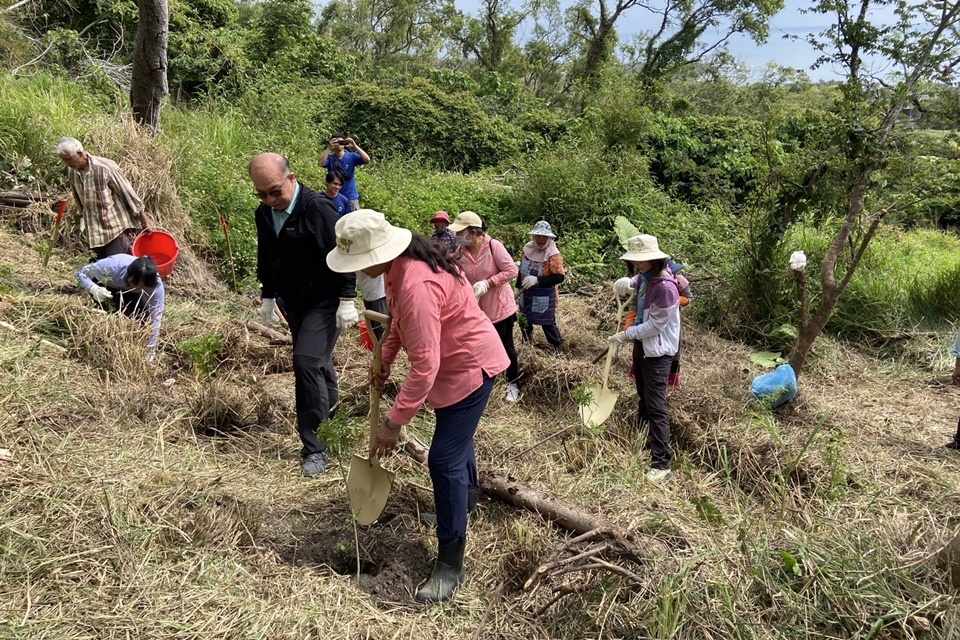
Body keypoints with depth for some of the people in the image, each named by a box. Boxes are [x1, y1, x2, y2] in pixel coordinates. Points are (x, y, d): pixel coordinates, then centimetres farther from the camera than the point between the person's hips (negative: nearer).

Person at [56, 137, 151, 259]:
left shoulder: (105, 167, -18)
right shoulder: (71, 172, 0)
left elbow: (128, 193, -13)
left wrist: (144, 221, -10)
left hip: (117, 227, -6)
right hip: (95, 230, 6)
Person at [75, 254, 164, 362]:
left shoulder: (156, 285, -36)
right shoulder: (113, 266, -43)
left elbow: (156, 318, -31)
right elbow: (79, 273, -29)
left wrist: (151, 349, -32)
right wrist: (94, 289, -50)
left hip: (128, 292, 2)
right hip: (103, 285, -2)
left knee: (144, 314, -24)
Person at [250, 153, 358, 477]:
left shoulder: (317, 208, -21)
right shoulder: (263, 213, 3)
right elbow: (265, 258, 16)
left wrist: (346, 301, -18)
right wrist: (268, 297, 20)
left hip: (323, 302, -7)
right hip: (291, 303, 8)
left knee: (307, 362, -17)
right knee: (317, 363, 19)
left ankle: (315, 448, -8)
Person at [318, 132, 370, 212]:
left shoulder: (352, 156, 1)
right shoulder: (330, 158, 2)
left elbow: (367, 160, -14)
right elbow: (320, 163, -18)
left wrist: (355, 146, -22)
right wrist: (329, 148, -24)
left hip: (351, 197, 0)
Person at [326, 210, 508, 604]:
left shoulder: (417, 286, -37)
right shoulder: (400, 263, -6)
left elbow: (424, 367, -36)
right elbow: (401, 318, 13)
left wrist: (393, 423, -30)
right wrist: (385, 359, 7)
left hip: (469, 365, -10)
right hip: (451, 361, 10)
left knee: (444, 460, -11)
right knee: (455, 437, 30)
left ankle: (450, 564, 1)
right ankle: (464, 494, 57)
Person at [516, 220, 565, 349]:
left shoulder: (553, 254, -21)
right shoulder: (528, 248, -2)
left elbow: (559, 277, -26)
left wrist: (537, 280, -32)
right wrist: (517, 287, 14)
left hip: (544, 297, -7)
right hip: (527, 294, 7)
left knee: (548, 325, 2)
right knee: (524, 322, 20)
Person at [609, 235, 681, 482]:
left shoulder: (665, 287, -27)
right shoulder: (646, 276, 0)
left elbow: (655, 325, -23)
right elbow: (636, 281, 25)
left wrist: (627, 334, -17)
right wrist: (624, 285, 5)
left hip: (657, 351, -9)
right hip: (642, 345, 9)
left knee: (656, 406, -9)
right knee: (644, 397, 24)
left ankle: (661, 464, -6)